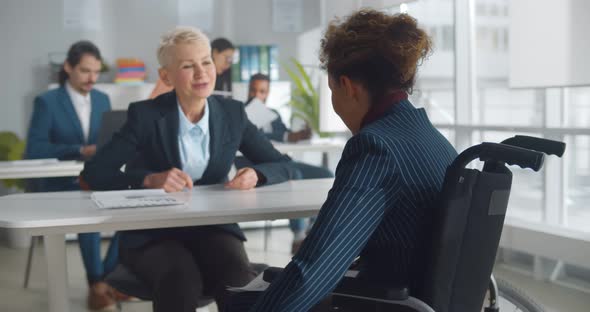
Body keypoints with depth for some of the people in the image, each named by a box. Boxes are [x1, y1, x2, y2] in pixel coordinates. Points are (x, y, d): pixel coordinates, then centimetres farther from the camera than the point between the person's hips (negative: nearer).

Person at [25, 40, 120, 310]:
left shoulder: (102, 99, 11)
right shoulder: (47, 102, -4)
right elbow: (34, 150, -12)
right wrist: (80, 150, -21)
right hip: (57, 184, -5)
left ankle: (109, 276, -10)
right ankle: (96, 284, -19)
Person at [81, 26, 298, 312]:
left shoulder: (232, 113, 2)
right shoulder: (145, 115, -7)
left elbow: (282, 165, 6)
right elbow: (94, 172, -11)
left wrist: (255, 175, -17)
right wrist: (150, 179, -27)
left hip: (213, 228, 2)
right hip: (152, 234, -2)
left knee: (240, 282, -29)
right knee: (181, 280, -33)